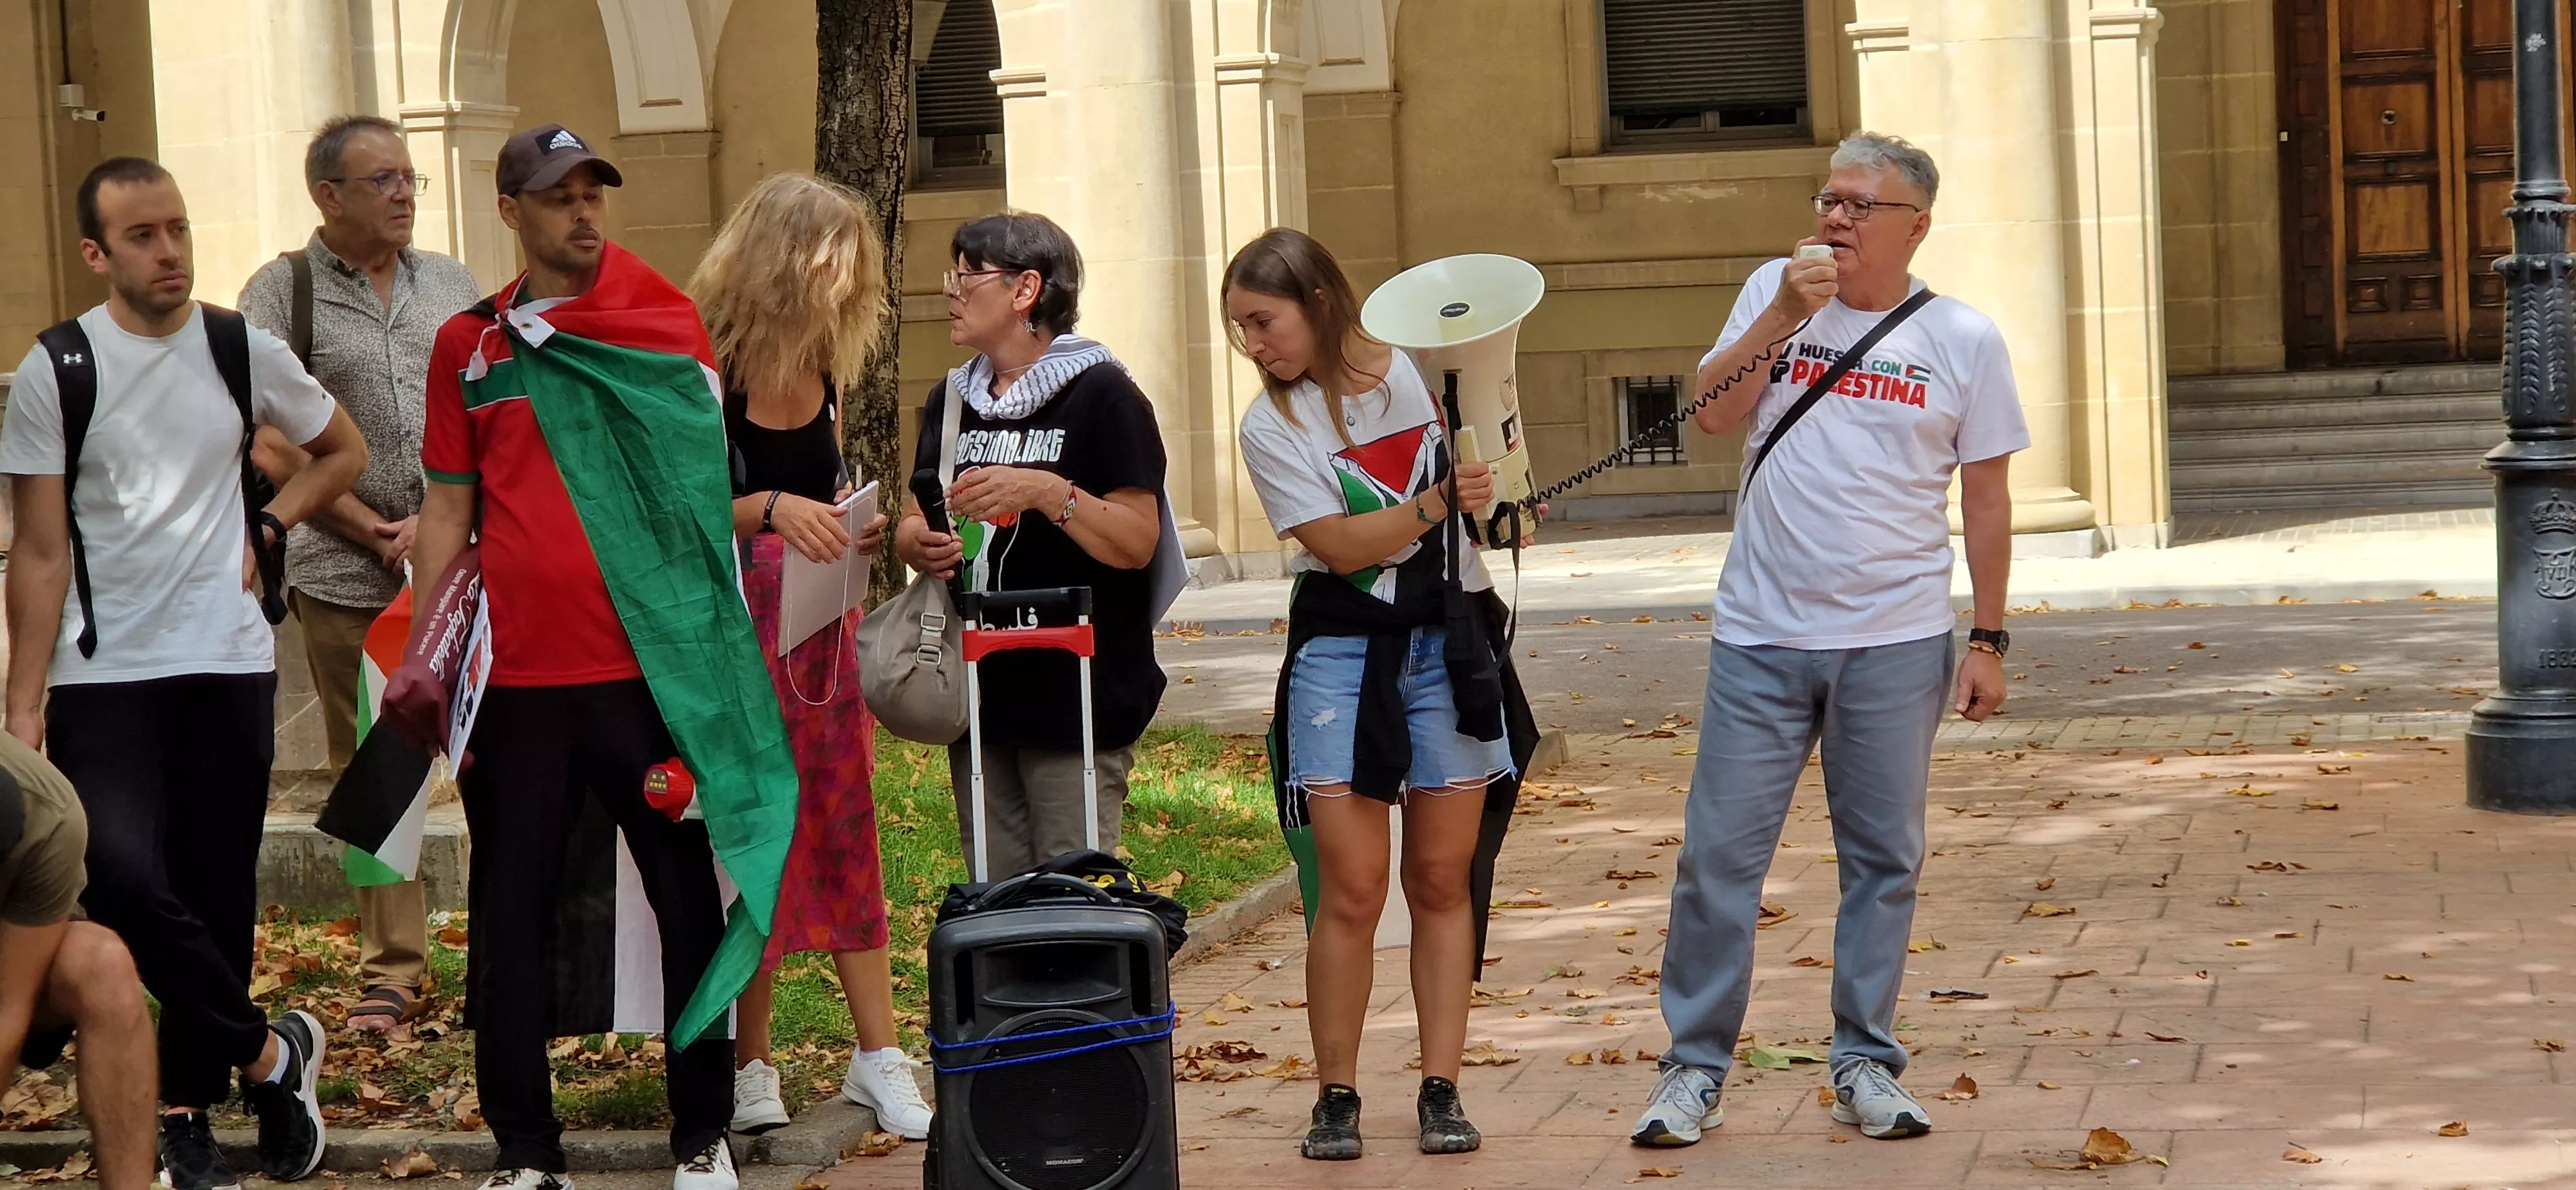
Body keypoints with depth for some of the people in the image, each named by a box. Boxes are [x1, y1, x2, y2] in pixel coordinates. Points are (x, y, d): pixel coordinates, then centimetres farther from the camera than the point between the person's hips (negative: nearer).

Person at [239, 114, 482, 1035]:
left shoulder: (452, 286, 13)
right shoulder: (281, 293, 2)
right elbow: (271, 445, -4)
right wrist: (370, 530, -8)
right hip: (345, 576, -2)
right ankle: (393, 971, 12)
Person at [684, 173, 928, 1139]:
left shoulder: (823, 368, 8)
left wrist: (851, 527, 2)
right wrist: (767, 509, -25)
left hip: (818, 623, 6)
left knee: (846, 832, 5)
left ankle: (879, 1059, 9)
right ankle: (748, 1067, 9)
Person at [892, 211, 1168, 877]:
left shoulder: (1100, 393, -5)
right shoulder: (953, 399, 15)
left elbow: (1137, 543, -11)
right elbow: (914, 524, 21)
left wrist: (1047, 492, -26)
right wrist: (917, 545, -3)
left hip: (1077, 693, -7)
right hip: (979, 692, 7)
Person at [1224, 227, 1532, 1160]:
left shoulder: (1419, 372, 2)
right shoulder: (1271, 427, -4)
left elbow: (1491, 475, 17)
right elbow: (1341, 543, -13)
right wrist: (1436, 502, -22)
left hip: (1450, 644, 2)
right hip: (1343, 652, -2)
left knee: (1442, 879, 4)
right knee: (1352, 888, -7)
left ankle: (1442, 1091, 9)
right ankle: (1336, 1096, 4)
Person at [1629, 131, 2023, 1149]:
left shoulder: (1964, 339, 1)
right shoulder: (1776, 291, 5)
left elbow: (1986, 498, 5)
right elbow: (1713, 414, -4)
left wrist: (1988, 642, 2)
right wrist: (1785, 315, -14)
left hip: (1896, 642, 0)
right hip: (1761, 635, 0)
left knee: (1884, 859, 6)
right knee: (1719, 853, -1)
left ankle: (1866, 1064, 17)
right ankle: (1694, 1067, 8)